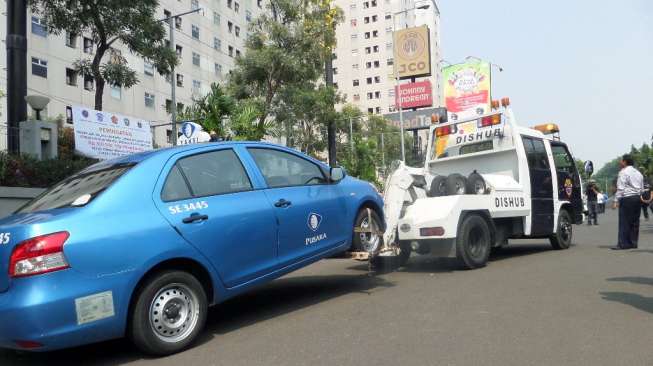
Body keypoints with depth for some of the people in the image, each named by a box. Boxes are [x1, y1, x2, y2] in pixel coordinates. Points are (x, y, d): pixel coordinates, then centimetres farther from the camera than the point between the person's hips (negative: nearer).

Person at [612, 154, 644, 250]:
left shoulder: (623, 172, -7)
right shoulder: (638, 173, 18)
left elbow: (620, 188, -14)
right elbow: (642, 188, 19)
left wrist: (616, 201, -14)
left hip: (627, 198, -8)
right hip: (638, 198, 8)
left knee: (625, 221, -7)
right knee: (635, 221, 10)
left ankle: (623, 244, -8)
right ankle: (633, 242, 14)